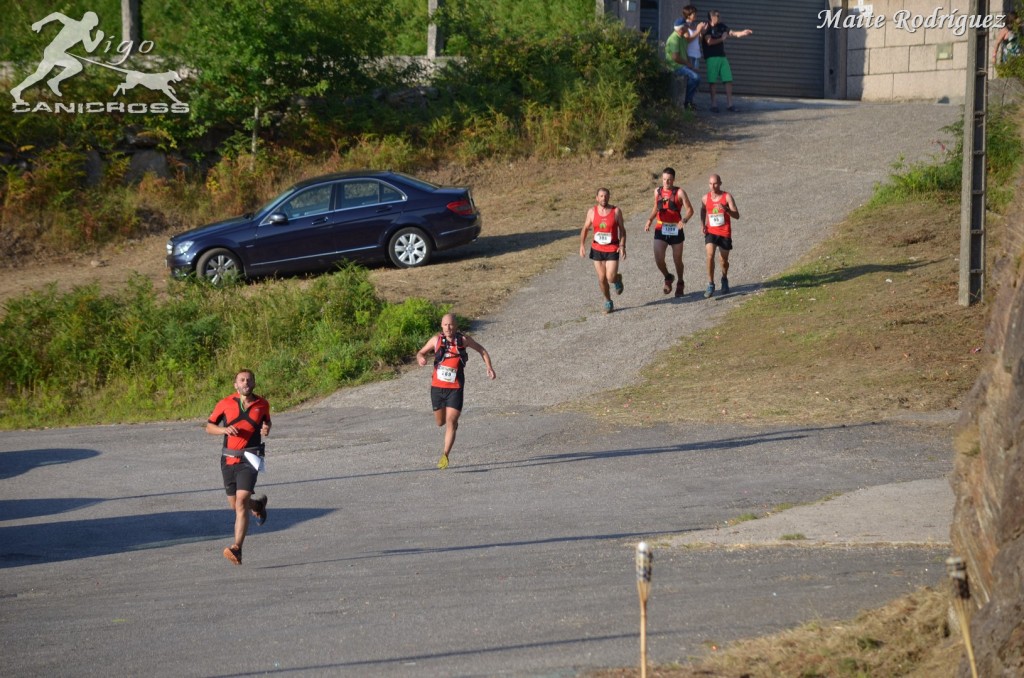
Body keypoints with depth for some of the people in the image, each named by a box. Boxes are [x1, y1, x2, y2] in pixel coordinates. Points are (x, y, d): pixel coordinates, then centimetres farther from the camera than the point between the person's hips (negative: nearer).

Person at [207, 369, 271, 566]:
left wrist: (266, 429, 0)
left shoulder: (262, 404, 4)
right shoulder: (225, 404, 0)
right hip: (229, 459, 3)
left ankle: (237, 549, -22)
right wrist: (224, 430, -12)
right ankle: (259, 504, 49)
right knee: (235, 505, 14)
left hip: (249, 460, -2)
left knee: (241, 502, -18)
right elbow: (209, 426, 8)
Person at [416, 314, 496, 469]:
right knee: (440, 422, 15)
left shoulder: (463, 340, -4)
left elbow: (482, 350, 10)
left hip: (455, 388, -2)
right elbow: (420, 352, 10)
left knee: (451, 422, -14)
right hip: (437, 387, 2)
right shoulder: (436, 340, -2)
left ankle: (445, 455, -13)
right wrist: (420, 358, -15)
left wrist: (489, 368, -2)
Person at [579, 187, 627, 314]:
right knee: (602, 278, 3)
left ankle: (618, 279, 26)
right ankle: (608, 301, 22)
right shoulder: (592, 212, 0)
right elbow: (585, 229, 9)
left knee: (610, 278, -10)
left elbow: (622, 229, 0)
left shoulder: (616, 211, -6)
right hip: (597, 249, 2)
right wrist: (582, 245, -2)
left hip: (612, 250, -2)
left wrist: (622, 246, -11)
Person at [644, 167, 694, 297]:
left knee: (677, 260, 10)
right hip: (661, 229, 2)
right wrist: (650, 220, 1)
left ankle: (680, 284, 34)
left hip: (675, 229, -2)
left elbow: (690, 210, -9)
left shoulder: (679, 192, -7)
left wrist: (683, 220, -28)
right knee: (658, 259, -12)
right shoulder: (658, 191, 5)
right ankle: (668, 278, 18)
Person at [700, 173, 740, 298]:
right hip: (711, 232, 1)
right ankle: (710, 285, -16)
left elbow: (736, 215, -15)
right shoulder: (706, 197, 0)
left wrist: (726, 209, -33)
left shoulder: (727, 197, -9)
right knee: (710, 256, -20)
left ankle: (724, 279, 40)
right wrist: (703, 224, 8)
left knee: (724, 260, 10)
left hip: (725, 233, -1)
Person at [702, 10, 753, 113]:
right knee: (713, 81, -5)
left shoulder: (721, 26, 12)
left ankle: (729, 104, 4)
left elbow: (732, 33, 3)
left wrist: (743, 33, -14)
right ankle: (713, 105, 2)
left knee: (729, 80, 0)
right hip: (711, 57, -6)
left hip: (722, 57, 6)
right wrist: (722, 39, -4)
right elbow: (709, 41, -15)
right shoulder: (707, 27, -5)